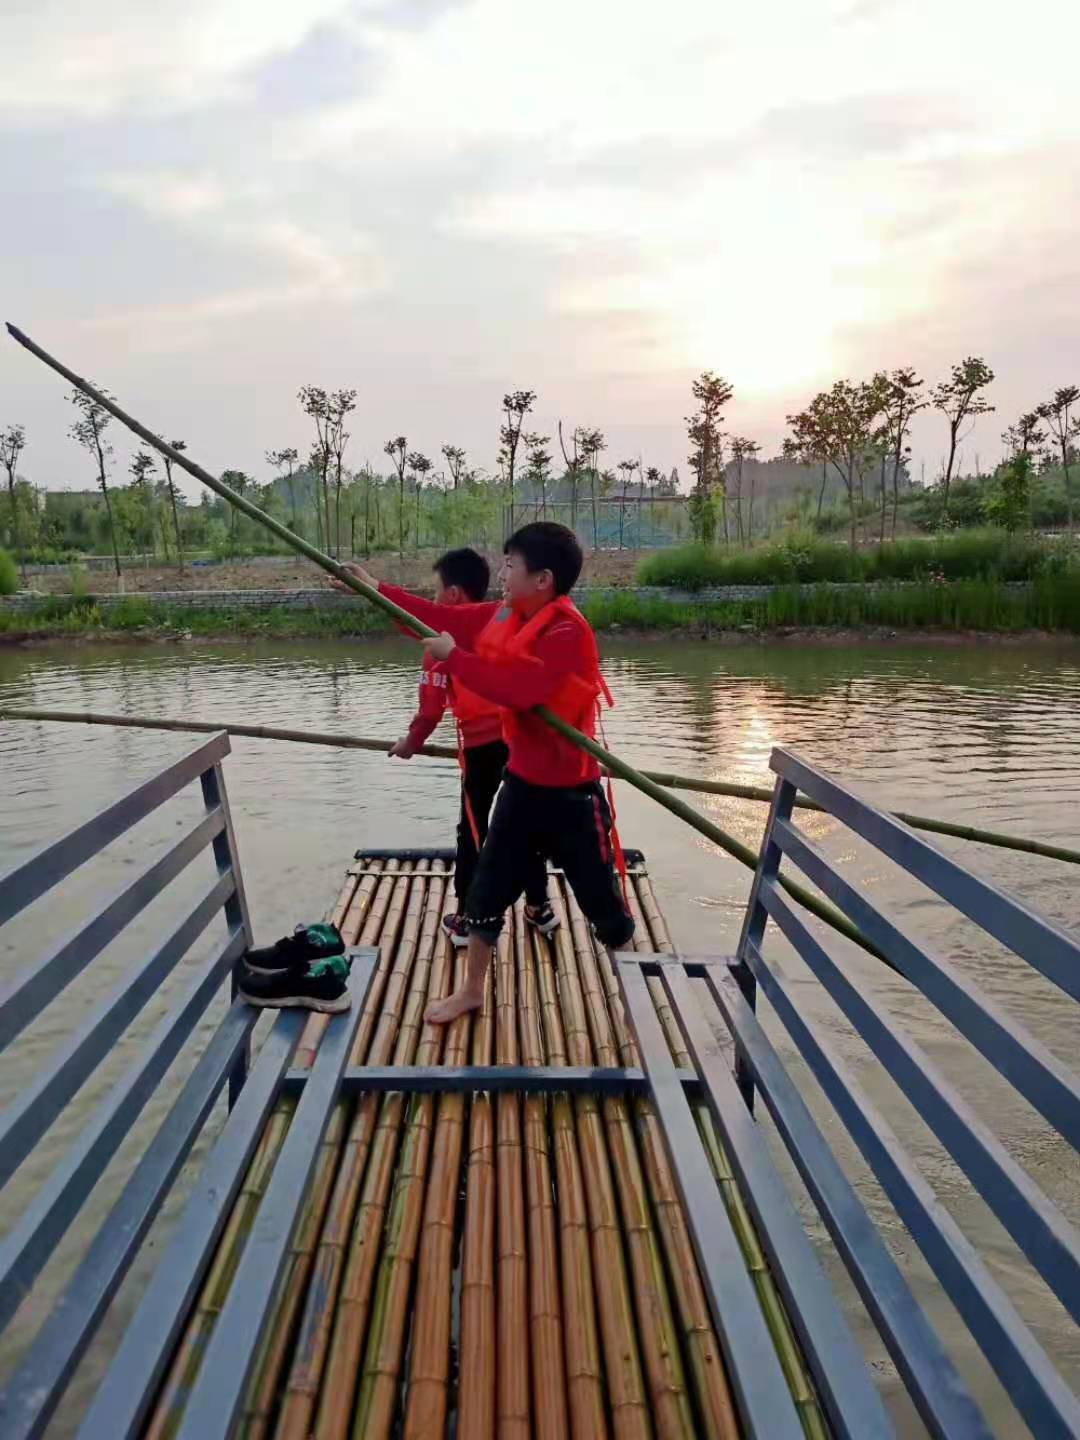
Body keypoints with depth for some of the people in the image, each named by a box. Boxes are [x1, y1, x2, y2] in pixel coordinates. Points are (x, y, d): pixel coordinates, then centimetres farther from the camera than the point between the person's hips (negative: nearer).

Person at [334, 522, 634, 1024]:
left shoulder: (568, 631, -24)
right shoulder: (502, 616, 1)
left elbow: (517, 689, -35)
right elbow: (443, 617, 9)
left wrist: (454, 657, -25)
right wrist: (376, 588, 9)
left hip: (569, 792, -7)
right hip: (521, 781, 7)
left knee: (600, 899, 6)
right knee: (487, 888, 14)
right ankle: (471, 991, 32)